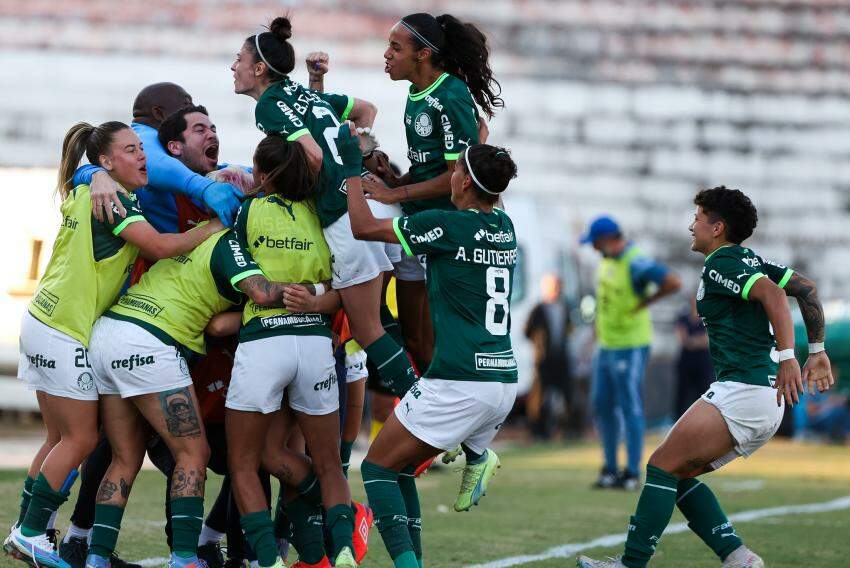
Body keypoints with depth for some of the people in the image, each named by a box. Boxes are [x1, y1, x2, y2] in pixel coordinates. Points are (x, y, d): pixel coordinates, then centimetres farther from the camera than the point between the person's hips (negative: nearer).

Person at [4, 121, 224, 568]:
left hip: (43, 324, 10)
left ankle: (24, 531, 18)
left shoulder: (86, 195, 13)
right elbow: (158, 246, -22)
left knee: (62, 439, 15)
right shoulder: (111, 199, -15)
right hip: (65, 333, -10)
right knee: (82, 439, -2)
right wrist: (214, 227, -12)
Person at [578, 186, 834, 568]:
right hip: (767, 403, 10)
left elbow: (771, 293, -24)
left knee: (662, 466, -6)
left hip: (740, 390, -10)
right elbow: (807, 289, 17)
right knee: (679, 474, 12)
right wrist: (817, 351, 18)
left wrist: (787, 358, -31)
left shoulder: (720, 265, -9)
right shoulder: (750, 261, 19)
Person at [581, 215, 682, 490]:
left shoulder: (636, 263, -22)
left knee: (630, 408, -4)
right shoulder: (607, 259, 7)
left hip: (630, 346, -9)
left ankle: (632, 473, 2)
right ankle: (610, 468, 20)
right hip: (606, 344, 9)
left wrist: (644, 302, -20)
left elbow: (674, 283, -31)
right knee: (602, 404, 11)